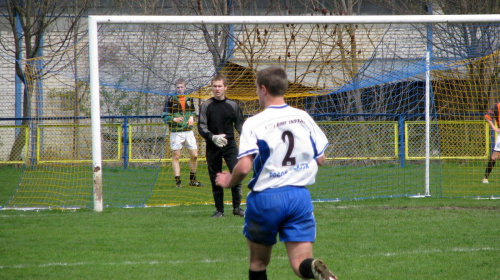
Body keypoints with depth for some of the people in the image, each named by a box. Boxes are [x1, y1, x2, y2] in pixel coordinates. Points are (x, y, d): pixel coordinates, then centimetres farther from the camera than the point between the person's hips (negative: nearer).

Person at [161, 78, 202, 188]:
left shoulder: (189, 99, 10)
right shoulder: (170, 100, -2)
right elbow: (164, 116, -2)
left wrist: (192, 118, 1)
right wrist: (174, 119, -20)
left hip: (188, 131, 4)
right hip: (176, 132, -4)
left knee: (194, 155, 2)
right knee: (176, 156, -1)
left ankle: (192, 179, 17)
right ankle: (178, 181, 4)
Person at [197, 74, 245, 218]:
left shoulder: (233, 105, 8)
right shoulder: (206, 105, 4)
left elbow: (239, 124, 13)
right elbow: (201, 126, -1)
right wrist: (212, 137, -18)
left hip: (230, 145, 0)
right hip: (213, 147, 0)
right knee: (215, 179, 3)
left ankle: (237, 207, -5)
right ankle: (219, 210, 13)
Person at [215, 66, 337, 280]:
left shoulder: (254, 124, -8)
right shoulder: (303, 118, 5)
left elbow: (244, 167, -17)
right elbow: (320, 159, 11)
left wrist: (229, 181, 4)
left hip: (265, 198, -3)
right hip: (300, 197, 3)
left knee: (258, 262, 17)